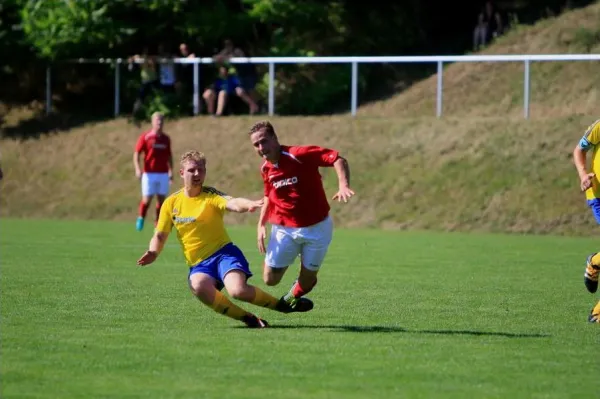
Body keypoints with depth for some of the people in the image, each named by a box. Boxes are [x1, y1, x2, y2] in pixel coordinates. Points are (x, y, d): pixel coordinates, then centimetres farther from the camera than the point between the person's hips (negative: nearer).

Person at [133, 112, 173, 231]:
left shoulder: (166, 138, 10)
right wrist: (137, 169, -16)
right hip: (149, 173, -3)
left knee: (161, 199, 0)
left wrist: (171, 171, 12)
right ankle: (140, 218, 21)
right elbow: (136, 153, -3)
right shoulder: (145, 137, -2)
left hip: (163, 174, 3)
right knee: (147, 198, -5)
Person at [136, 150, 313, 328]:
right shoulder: (171, 203, 6)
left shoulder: (211, 195, -6)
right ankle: (249, 319, -17)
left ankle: (284, 305, -2)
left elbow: (232, 203, -28)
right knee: (199, 286, -34)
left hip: (224, 253, -3)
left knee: (238, 290, -31)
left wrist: (249, 204, -52)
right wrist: (153, 253, -9)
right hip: (198, 264, 3)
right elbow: (160, 236, 14)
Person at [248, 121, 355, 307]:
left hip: (316, 228, -4)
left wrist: (344, 185, -41)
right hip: (284, 229, 4)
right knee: (270, 279, -1)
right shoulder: (265, 169, -1)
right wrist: (261, 225, 6)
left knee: (306, 281, 7)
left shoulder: (299, 154, -21)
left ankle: (294, 295, 42)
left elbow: (338, 159, -24)